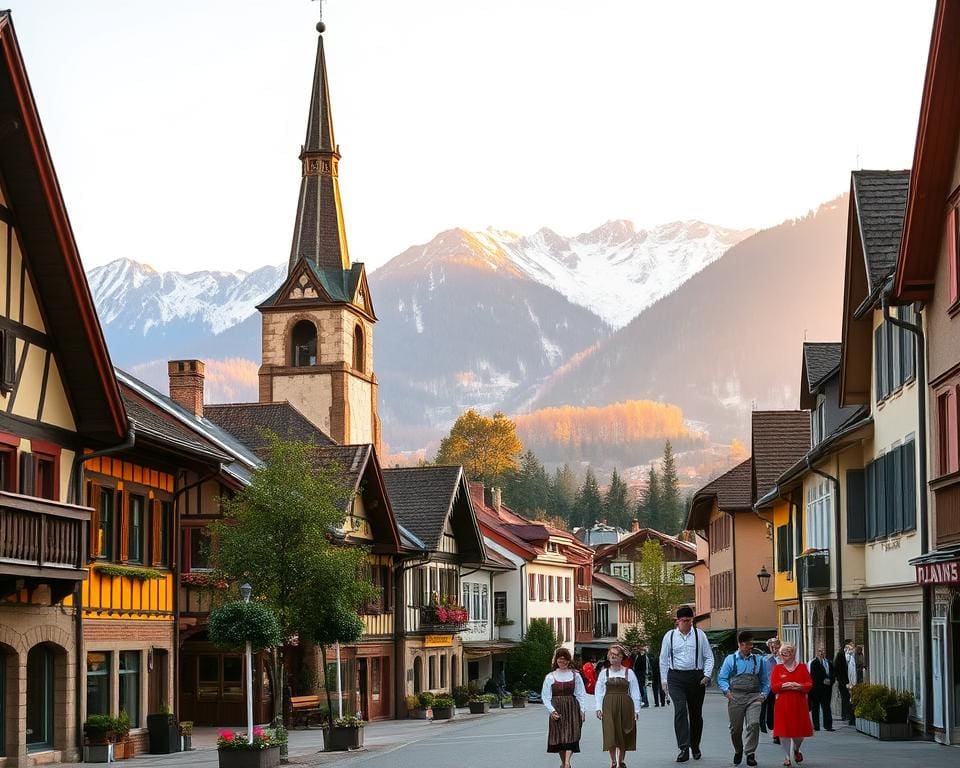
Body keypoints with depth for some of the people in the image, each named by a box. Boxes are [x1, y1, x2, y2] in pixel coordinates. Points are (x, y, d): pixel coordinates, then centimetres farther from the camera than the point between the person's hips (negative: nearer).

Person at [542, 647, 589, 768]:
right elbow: (545, 696, 1)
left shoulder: (575, 675, 5)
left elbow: (581, 694, 6)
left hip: (572, 708, -1)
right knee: (558, 737, 4)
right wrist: (552, 710, -9)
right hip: (557, 709, 1)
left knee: (570, 735, -12)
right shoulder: (550, 677, 3)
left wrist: (582, 710, -2)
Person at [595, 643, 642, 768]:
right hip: (609, 706, 0)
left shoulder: (629, 673, 3)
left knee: (624, 735, 5)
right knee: (610, 734, -7)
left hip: (625, 706, 0)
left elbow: (635, 692, 4)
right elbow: (598, 692, 5)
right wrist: (599, 708, -4)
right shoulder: (604, 673, 5)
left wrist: (636, 709, 0)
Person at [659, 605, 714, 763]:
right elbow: (663, 659, 10)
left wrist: (707, 675, -5)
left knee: (696, 713, 10)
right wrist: (664, 680, 6)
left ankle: (695, 747, 28)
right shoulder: (670, 636, 4)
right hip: (676, 677, -1)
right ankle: (684, 748, -19)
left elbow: (709, 657, 7)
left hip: (696, 677, 1)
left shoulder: (699, 635, 3)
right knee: (680, 710, -16)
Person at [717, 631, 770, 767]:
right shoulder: (730, 659, 9)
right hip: (735, 697, 0)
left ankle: (750, 753, -12)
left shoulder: (759, 660, 14)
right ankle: (738, 751, 30)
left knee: (754, 724, -19)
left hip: (754, 697, 0)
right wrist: (726, 691, -9)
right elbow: (722, 678, 6)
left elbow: (765, 680, 15)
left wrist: (763, 694, 1)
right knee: (735, 727, 6)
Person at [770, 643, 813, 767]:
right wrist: (785, 685, -18)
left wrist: (799, 686, -17)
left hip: (799, 704, 1)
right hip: (783, 704, -1)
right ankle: (787, 757, 7)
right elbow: (773, 687, -3)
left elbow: (810, 684, 1)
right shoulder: (777, 668, 5)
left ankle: (796, 750, 34)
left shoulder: (802, 667, 8)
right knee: (784, 731, -3)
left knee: (800, 730, 4)